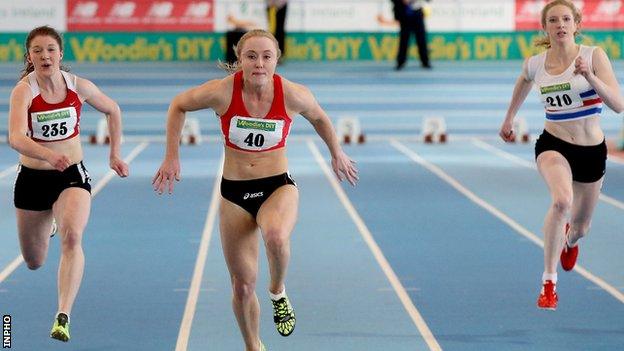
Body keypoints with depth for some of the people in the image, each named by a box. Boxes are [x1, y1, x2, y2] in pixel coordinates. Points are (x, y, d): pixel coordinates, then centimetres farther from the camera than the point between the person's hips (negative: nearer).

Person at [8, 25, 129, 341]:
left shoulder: (79, 87, -7)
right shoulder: (23, 91, -17)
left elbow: (113, 111, 14)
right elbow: (16, 138, -34)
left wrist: (115, 154, 12)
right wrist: (49, 155, -51)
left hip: (72, 176, 0)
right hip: (32, 178, 0)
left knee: (72, 236, -29)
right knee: (34, 262, 16)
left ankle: (63, 317, -32)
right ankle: (45, 224, 54)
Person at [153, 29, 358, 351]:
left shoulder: (293, 95, -14)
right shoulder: (222, 92, -16)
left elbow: (319, 117, 9)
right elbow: (178, 106, 2)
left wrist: (337, 154, 22)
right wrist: (171, 158, 0)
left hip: (279, 187, -1)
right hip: (234, 192, 1)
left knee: (276, 237, -37)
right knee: (242, 285, 4)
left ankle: (278, 293, -5)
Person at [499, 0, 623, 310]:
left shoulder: (594, 55, -12)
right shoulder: (535, 64, -5)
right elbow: (523, 81, 21)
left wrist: (590, 76, -33)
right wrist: (509, 119, 31)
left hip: (592, 151, 1)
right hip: (553, 145, -1)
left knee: (580, 226, 19)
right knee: (561, 201, -34)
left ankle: (570, 241, 61)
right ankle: (548, 282, -24)